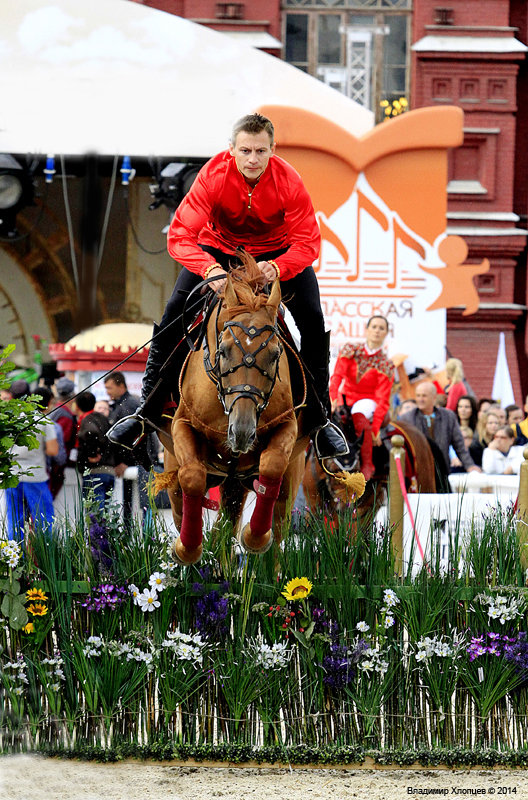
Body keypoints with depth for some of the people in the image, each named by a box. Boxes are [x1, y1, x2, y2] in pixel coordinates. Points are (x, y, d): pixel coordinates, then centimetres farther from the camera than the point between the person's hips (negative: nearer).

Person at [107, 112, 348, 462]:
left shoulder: (289, 181, -29)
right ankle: (147, 410, 1)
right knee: (173, 314, -14)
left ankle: (319, 418, 0)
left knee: (312, 321, -16)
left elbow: (308, 243, -27)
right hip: (219, 247, 0)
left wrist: (277, 268, -48)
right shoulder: (213, 176, -30)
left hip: (278, 251, 0)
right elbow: (180, 235, -33)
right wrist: (211, 269, -51)